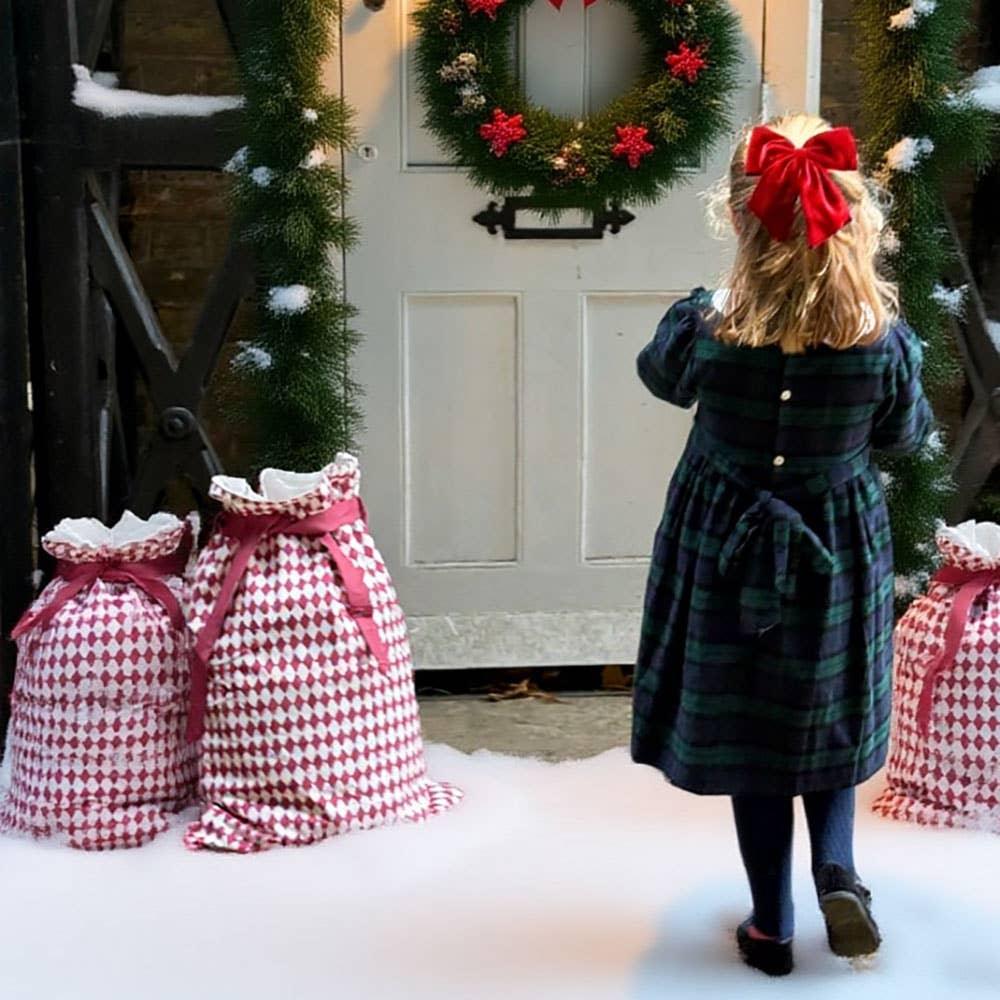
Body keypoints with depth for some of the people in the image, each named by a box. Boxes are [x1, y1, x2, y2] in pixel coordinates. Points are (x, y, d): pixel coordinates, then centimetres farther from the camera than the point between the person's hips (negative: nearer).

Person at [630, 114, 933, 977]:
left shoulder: (704, 327, -21)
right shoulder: (884, 339, -18)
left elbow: (662, 378, 3)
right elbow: (904, 433, 0)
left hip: (728, 548, 0)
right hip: (840, 547, 1)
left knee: (747, 726, 13)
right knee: (831, 716, 24)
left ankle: (772, 926, 22)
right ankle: (838, 870, 7)